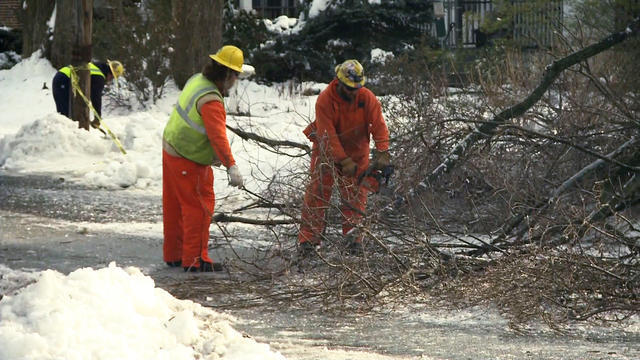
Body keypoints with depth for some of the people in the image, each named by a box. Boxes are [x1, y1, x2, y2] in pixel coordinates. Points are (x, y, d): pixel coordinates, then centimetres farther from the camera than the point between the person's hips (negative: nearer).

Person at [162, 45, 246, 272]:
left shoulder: (197, 81, 4)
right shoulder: (211, 100, -27)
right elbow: (218, 135, -37)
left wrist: (214, 155, 17)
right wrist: (231, 166, -43)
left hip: (172, 149, 10)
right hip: (188, 161, -10)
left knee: (174, 206, 16)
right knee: (200, 206, -3)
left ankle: (173, 254, 25)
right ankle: (195, 259, -1)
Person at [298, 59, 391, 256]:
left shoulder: (367, 98, -16)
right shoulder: (325, 100, -23)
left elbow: (379, 125, -18)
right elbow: (328, 134, -25)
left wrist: (382, 152, -33)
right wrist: (344, 161, -30)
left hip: (357, 151, 2)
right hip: (327, 149, -2)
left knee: (356, 194, -1)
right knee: (317, 191, -6)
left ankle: (354, 238, 3)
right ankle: (308, 239, -5)